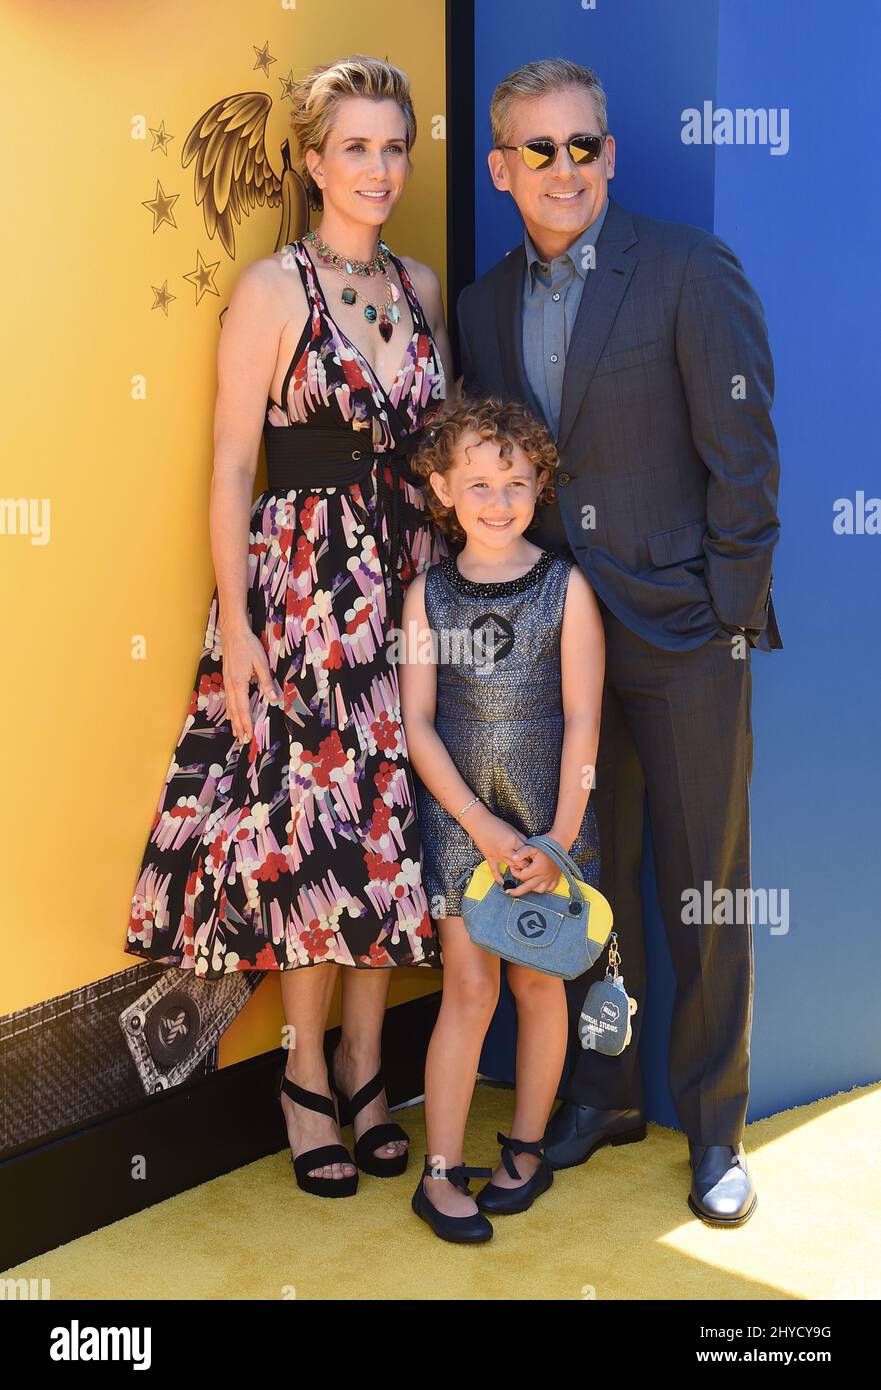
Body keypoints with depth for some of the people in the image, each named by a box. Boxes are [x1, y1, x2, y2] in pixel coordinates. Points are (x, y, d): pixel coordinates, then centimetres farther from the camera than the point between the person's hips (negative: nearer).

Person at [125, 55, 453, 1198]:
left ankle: (364, 1063, 24)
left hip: (412, 580, 5)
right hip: (302, 584, -5)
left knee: (392, 828, 8)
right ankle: (308, 1075, 18)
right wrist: (237, 628, -12)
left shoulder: (422, 285, 11)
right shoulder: (274, 288, -6)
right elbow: (231, 466, -8)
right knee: (315, 833, 0)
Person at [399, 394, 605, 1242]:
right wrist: (483, 826, -10)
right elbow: (417, 724, -3)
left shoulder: (565, 587, -4)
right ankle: (440, 1172, 11)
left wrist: (559, 837, -9)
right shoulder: (428, 593, -1)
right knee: (468, 987, 1)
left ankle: (525, 1149, 27)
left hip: (548, 820, 0)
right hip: (456, 818, 0)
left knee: (537, 981, 9)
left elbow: (582, 719, -5)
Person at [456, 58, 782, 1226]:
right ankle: (603, 1093, 33)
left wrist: (732, 616, -10)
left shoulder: (691, 270, -8)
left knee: (707, 893, 6)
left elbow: (743, 453, -9)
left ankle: (715, 1128, 23)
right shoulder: (483, 305, 8)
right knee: (592, 880, 15)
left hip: (687, 642, -4)